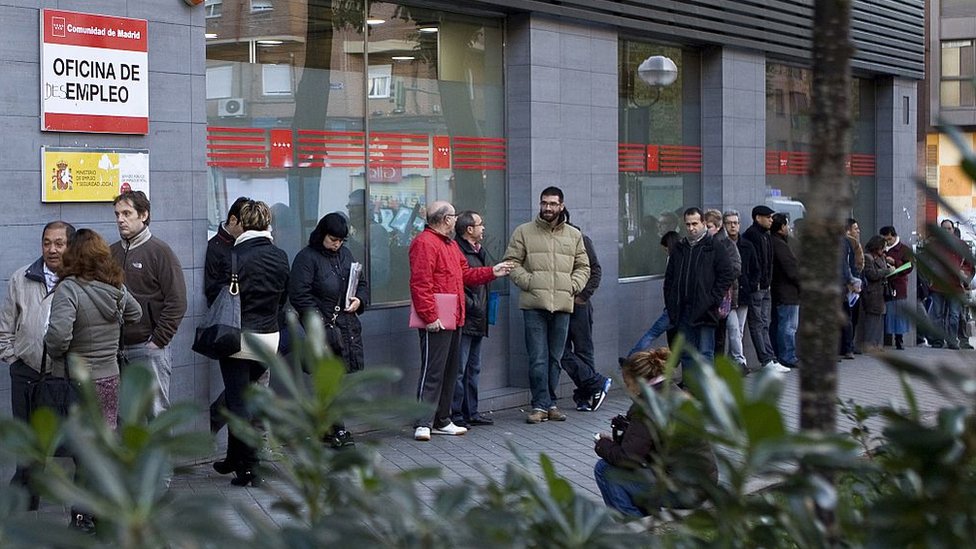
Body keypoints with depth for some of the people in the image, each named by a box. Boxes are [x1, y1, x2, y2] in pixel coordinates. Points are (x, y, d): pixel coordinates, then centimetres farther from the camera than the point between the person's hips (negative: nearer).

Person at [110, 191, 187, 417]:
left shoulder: (159, 251, -4)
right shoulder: (112, 253, 12)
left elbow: (177, 302, -9)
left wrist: (158, 341, -11)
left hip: (149, 349, -5)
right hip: (116, 349, 5)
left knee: (156, 413, -1)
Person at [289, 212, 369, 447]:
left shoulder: (345, 254, 16)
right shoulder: (306, 258, -6)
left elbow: (362, 283, 24)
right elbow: (299, 295, -12)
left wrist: (359, 299, 2)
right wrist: (319, 321, -19)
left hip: (348, 324, 7)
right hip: (324, 325, -7)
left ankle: (325, 425, 17)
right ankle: (336, 430, -1)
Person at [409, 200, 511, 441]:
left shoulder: (450, 244, 21)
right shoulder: (425, 243, -13)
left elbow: (465, 274, 27)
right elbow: (420, 283, -20)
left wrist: (492, 272, 23)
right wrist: (429, 317, -23)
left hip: (453, 320, 10)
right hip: (436, 322, -10)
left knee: (450, 371, 14)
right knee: (432, 372, -9)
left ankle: (442, 421, 23)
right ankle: (423, 424, -5)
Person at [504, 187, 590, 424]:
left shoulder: (574, 235, 14)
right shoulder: (524, 232, 6)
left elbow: (583, 266, 18)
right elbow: (512, 262, 4)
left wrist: (573, 286, 1)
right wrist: (528, 281, -9)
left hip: (562, 305, 3)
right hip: (534, 304, -3)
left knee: (555, 358, 9)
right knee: (538, 358, -6)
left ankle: (550, 404, 17)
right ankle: (540, 405, -1)